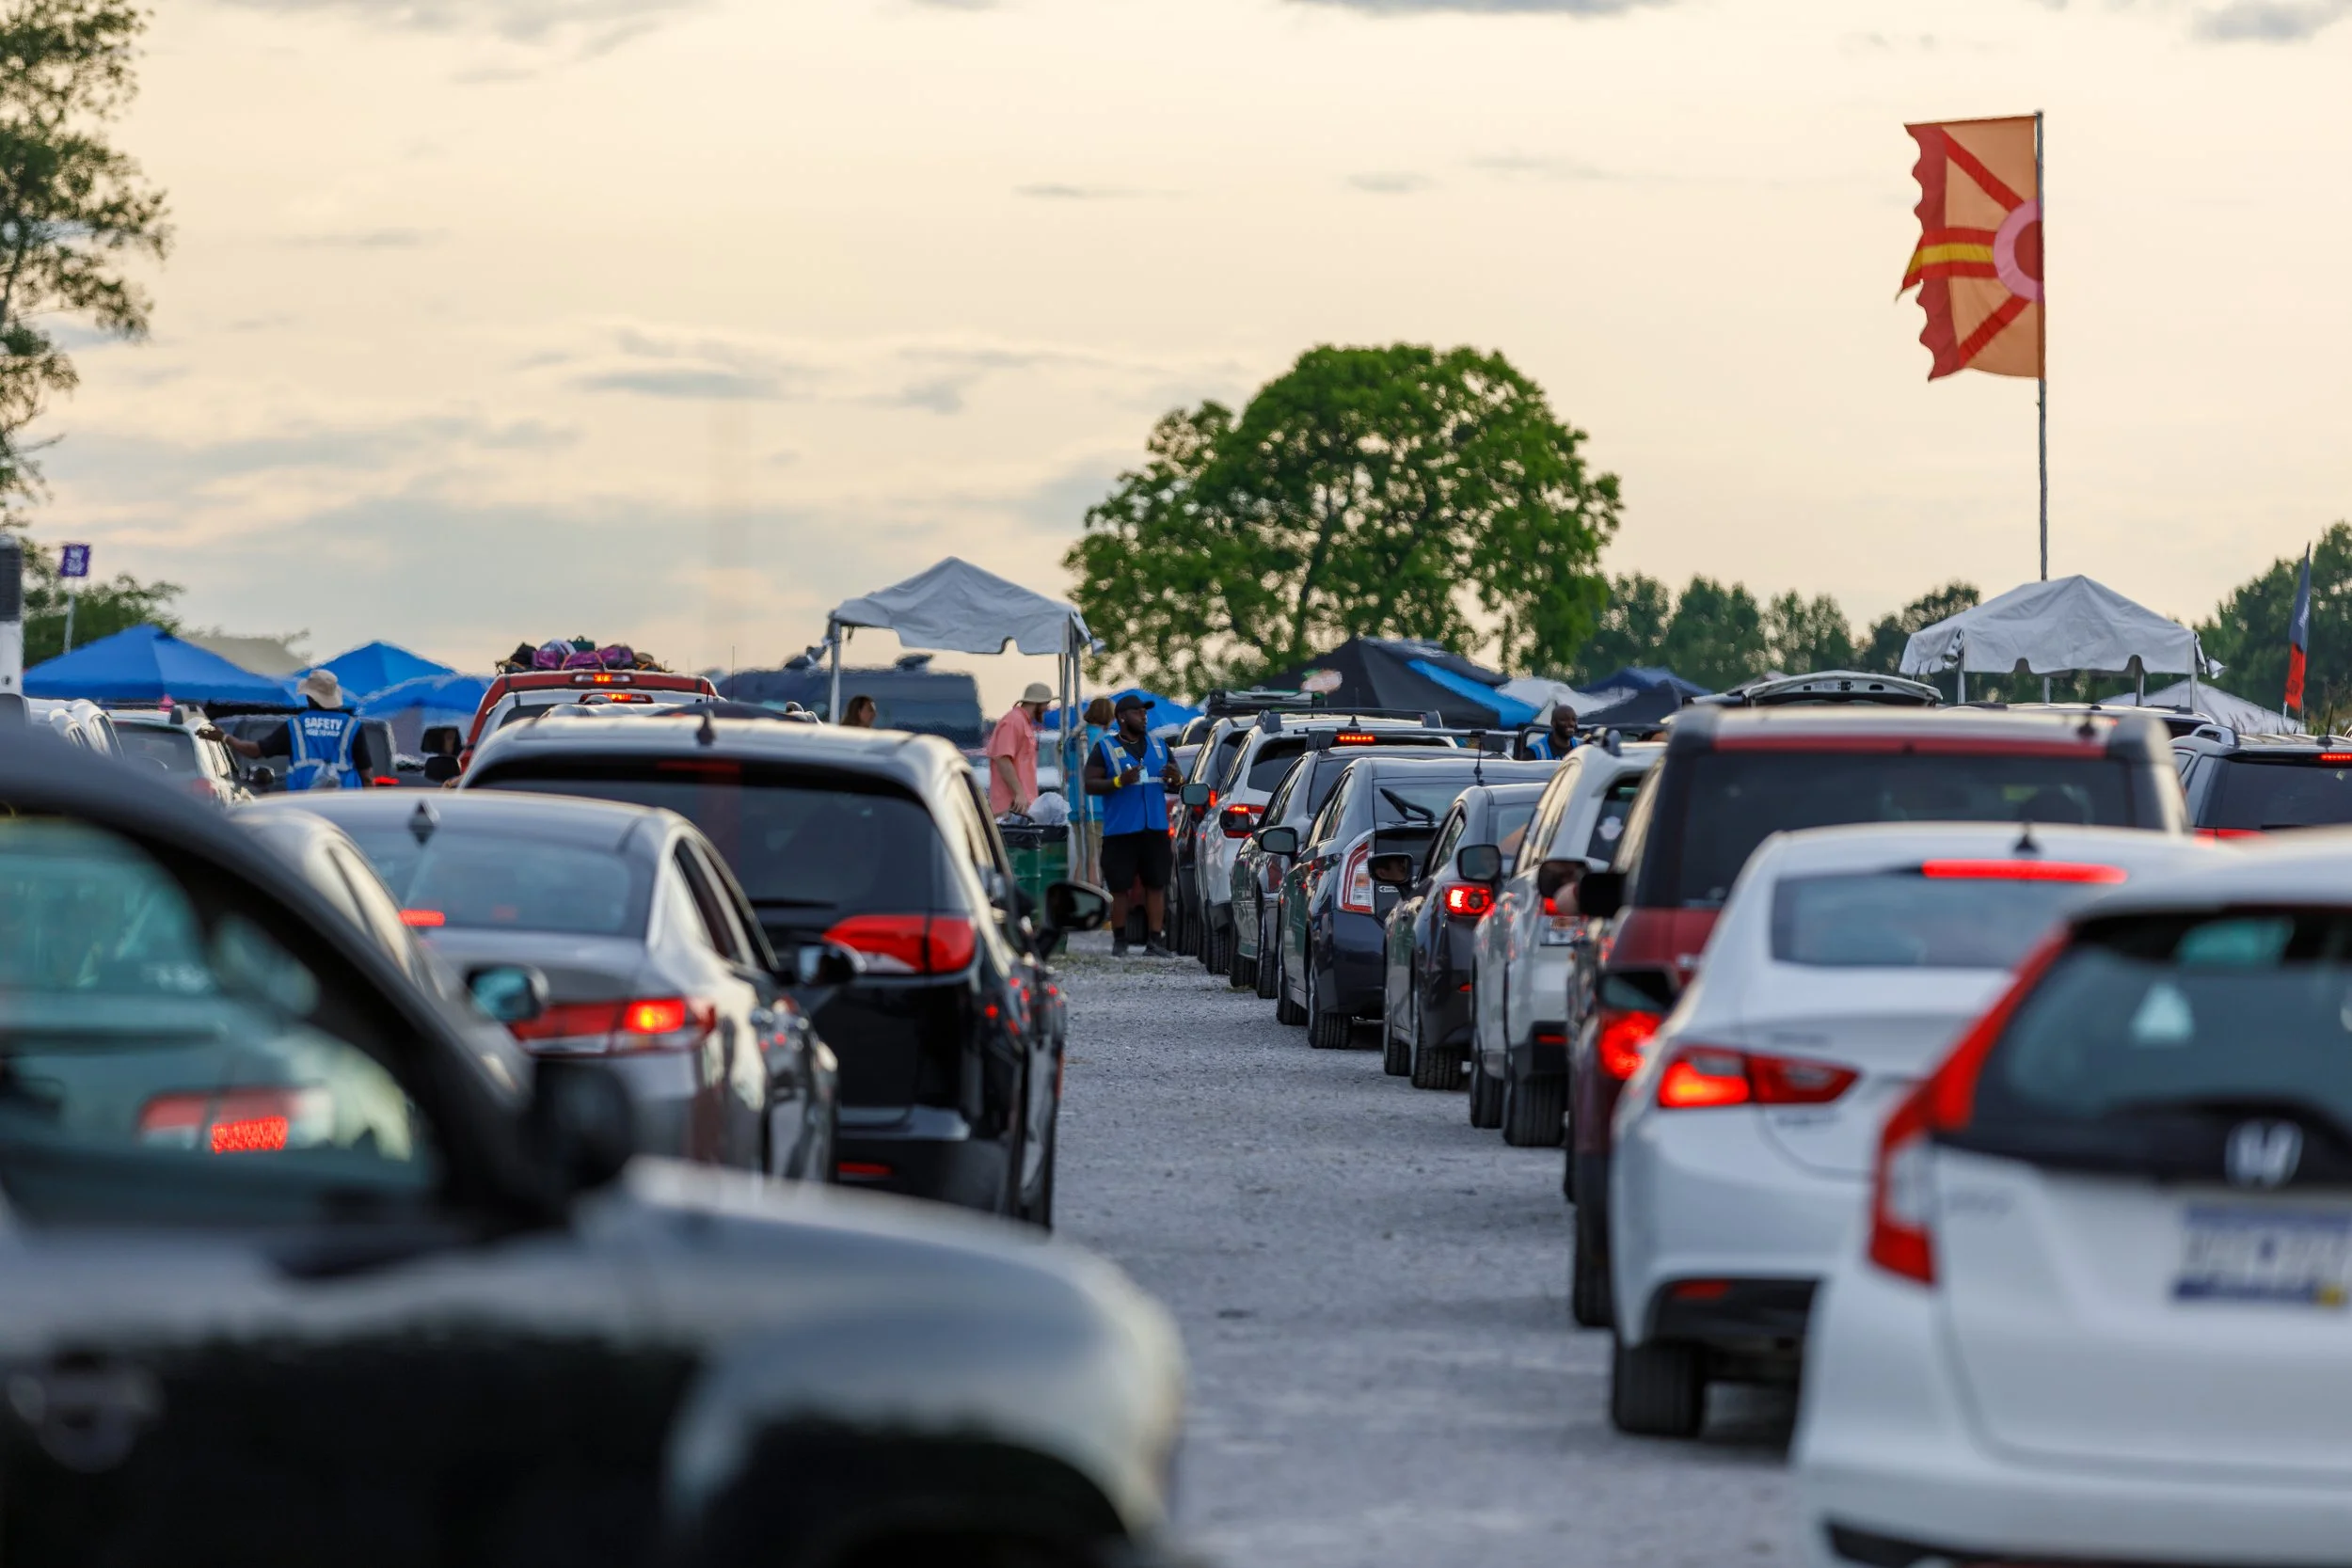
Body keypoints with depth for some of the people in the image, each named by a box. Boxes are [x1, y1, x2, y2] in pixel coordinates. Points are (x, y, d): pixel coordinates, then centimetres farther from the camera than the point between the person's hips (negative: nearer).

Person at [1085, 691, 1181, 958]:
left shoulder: (1158, 746, 15)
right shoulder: (1105, 748, 2)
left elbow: (1177, 783, 20)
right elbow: (1090, 784, -5)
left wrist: (1174, 779, -5)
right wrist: (1119, 781, -20)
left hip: (1155, 828, 4)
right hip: (1120, 830, -4)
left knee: (1156, 885, -1)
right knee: (1119, 887, -2)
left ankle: (1155, 941, 1)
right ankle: (1119, 942, 6)